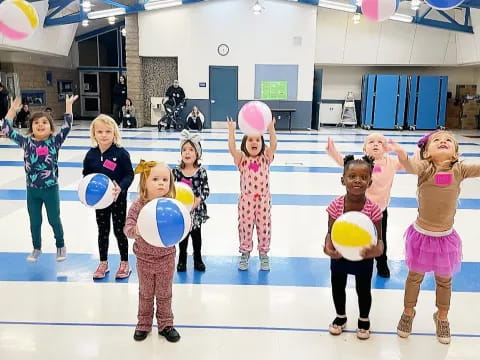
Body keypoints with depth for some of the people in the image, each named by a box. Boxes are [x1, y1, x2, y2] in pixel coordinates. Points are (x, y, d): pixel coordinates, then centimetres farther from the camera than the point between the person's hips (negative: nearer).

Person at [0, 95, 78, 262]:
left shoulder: (55, 141, -8)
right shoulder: (26, 142, -4)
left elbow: (67, 126, -16)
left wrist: (68, 105, -18)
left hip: (51, 188, -2)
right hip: (32, 189, 2)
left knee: (54, 220, 12)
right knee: (35, 222, 16)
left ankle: (60, 246, 32)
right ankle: (36, 248, 35)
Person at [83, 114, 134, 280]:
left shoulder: (121, 153, -14)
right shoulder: (91, 154, -3)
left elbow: (129, 174, -12)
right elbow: (86, 175, 8)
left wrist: (121, 187, -28)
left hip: (118, 198, -3)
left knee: (119, 230, 8)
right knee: (102, 231, 15)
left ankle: (124, 263, 25)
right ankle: (103, 263, 31)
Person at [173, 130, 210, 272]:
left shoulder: (201, 171, -10)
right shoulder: (176, 171, -7)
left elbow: (206, 190, -9)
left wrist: (198, 200, -23)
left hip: (196, 209, 0)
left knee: (196, 234, 14)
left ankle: (198, 259, 31)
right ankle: (182, 260, 30)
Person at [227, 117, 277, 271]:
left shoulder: (266, 158, -1)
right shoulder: (242, 159, -4)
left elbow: (273, 145, -17)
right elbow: (232, 148, -19)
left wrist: (271, 128, -30)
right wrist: (231, 130, -29)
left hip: (263, 200, 1)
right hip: (246, 200, 0)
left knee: (264, 227, 10)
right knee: (245, 227, 9)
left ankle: (264, 254, 27)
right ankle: (245, 253, 28)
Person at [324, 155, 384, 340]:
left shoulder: (373, 209, -24)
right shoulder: (336, 205, -21)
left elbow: (378, 238, -18)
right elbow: (330, 232, -16)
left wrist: (377, 250, -41)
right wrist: (328, 248, -37)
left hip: (363, 257, -1)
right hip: (339, 255, 2)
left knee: (363, 290, 18)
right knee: (337, 288, 21)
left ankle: (364, 320, 47)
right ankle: (340, 316, 49)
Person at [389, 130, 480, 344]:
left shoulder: (459, 170, -8)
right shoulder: (425, 167, -14)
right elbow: (412, 167, -35)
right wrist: (402, 155, -57)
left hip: (445, 237, 2)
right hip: (421, 234, -2)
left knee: (444, 280, 18)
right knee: (415, 277, 16)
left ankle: (442, 317, 42)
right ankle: (408, 313, 39)